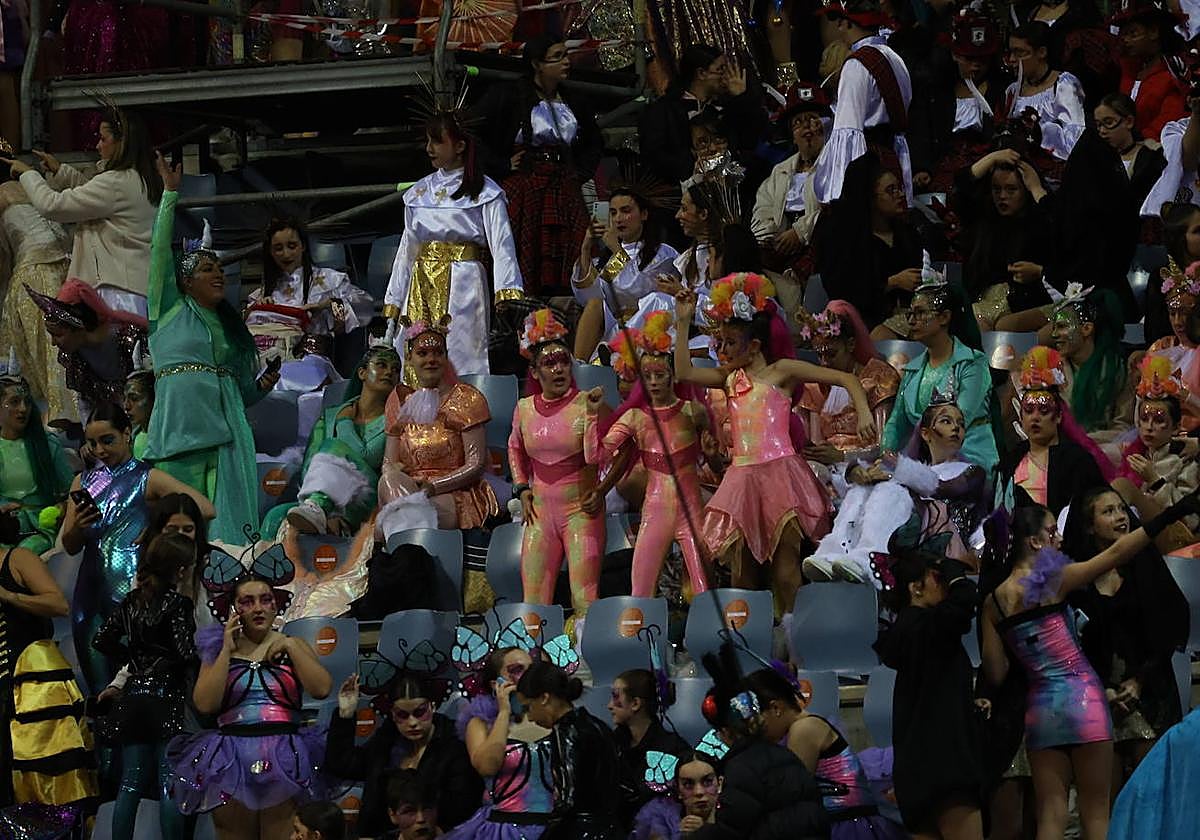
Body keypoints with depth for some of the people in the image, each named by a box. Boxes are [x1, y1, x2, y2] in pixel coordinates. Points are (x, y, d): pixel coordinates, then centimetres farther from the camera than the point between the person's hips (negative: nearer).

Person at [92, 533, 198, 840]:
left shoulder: (132, 601, 8)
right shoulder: (178, 603, -12)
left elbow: (102, 640, 10)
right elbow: (186, 653, -19)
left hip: (134, 695, 6)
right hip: (167, 697, -6)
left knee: (130, 784, 8)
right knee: (169, 786, -3)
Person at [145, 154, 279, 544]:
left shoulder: (230, 326, 24)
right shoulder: (171, 310, 13)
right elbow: (160, 251, 4)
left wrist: (262, 385, 6)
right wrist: (170, 193, 2)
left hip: (225, 425, 4)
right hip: (180, 421, -4)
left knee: (229, 518, -8)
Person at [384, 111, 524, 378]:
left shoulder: (485, 192, -1)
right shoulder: (418, 193, 15)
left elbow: (501, 246, -9)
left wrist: (508, 294, -23)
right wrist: (393, 303, 16)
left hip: (462, 285, -5)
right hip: (422, 290, 5)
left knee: (461, 355, -8)